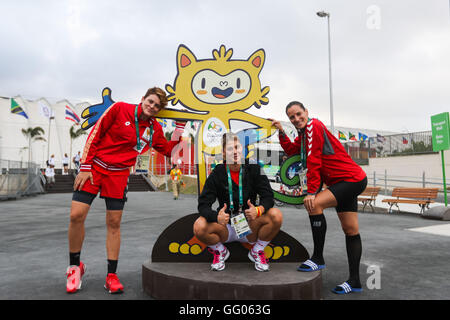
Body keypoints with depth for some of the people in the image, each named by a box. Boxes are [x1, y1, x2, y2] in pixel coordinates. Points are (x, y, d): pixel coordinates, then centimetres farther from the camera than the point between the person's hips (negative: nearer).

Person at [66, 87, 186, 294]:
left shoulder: (155, 129, 4)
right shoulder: (120, 109, -6)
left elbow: (167, 150, 18)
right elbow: (95, 134, -5)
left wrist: (179, 139, -2)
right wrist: (85, 167, -8)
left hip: (119, 174, 2)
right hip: (94, 166, -2)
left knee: (114, 223, 2)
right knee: (76, 216, -9)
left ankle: (112, 276, 14)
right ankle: (75, 266, 15)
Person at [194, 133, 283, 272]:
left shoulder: (253, 169, -6)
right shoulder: (217, 174, -8)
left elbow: (268, 196, -9)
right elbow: (203, 205, -12)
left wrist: (258, 210, -32)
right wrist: (217, 217, -35)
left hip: (250, 228, 1)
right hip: (226, 227, 0)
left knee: (276, 215, -27)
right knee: (199, 227, -30)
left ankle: (256, 251, 2)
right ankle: (220, 251, 5)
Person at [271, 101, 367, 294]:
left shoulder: (313, 126, -15)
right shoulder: (304, 132, 14)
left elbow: (313, 161, -20)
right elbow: (291, 150, 16)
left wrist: (311, 192, -20)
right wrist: (281, 132, 7)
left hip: (352, 179, -10)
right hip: (343, 182, 10)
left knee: (313, 204, -24)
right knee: (350, 230, 10)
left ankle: (318, 258, -12)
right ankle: (354, 282, 16)